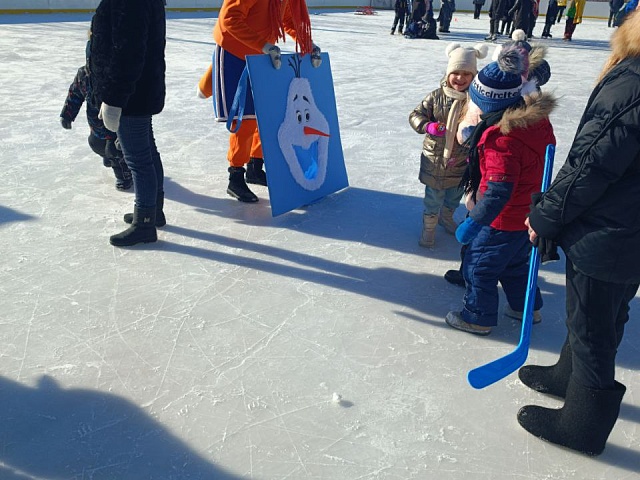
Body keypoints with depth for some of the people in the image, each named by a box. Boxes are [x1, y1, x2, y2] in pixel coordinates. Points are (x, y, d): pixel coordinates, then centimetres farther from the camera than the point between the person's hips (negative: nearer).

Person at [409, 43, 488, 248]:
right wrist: (428, 126, -23)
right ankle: (429, 226, 31)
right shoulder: (436, 96, -11)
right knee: (433, 196, 10)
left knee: (455, 195, 22)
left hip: (461, 160, 2)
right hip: (435, 157, -2)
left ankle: (446, 217, 50)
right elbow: (415, 115, -4)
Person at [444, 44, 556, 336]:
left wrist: (474, 222, -25)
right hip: (530, 213, 9)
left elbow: (498, 192, -33)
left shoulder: (501, 139, -31)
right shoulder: (536, 119, -4)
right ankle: (527, 307, 45)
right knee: (515, 262, 28)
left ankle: (478, 318, 26)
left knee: (479, 267, 10)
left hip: (503, 222, -9)